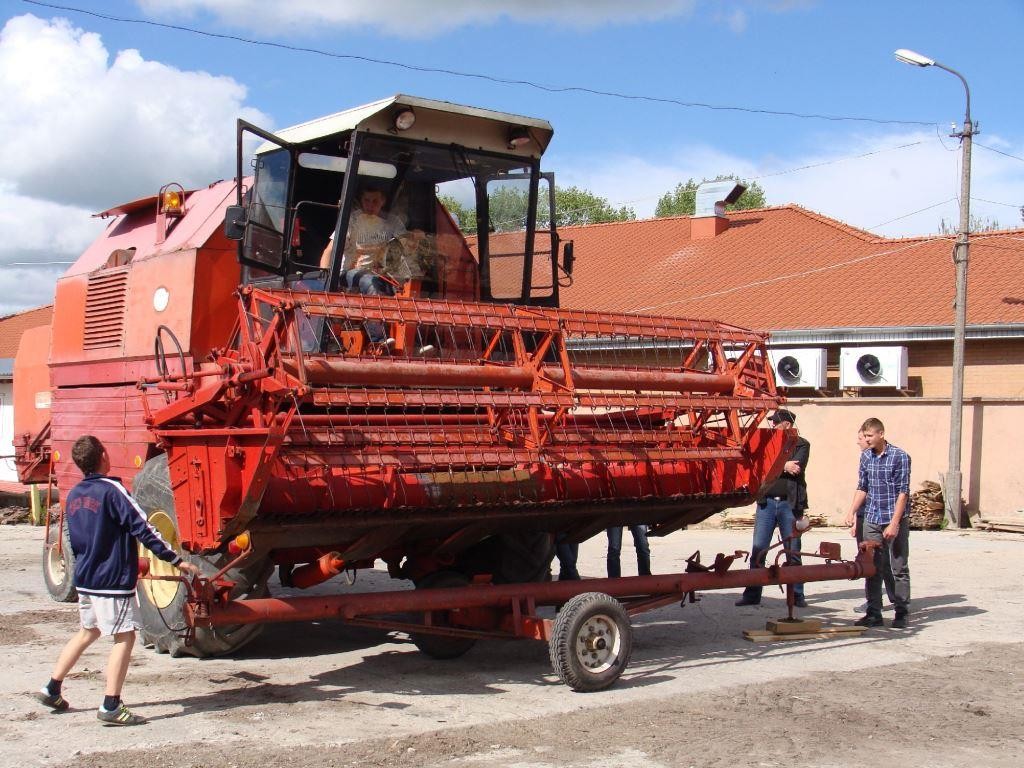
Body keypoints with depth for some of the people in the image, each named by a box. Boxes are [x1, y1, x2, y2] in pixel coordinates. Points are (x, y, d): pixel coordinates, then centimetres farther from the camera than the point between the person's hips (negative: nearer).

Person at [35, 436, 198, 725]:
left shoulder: (73, 496, 9)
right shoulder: (112, 490, -15)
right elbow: (142, 529, -18)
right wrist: (177, 560, -15)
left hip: (84, 578, 8)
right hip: (113, 581, -8)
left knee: (88, 631, 24)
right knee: (125, 636, -3)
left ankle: (52, 689, 28)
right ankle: (111, 706, -7)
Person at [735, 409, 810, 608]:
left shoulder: (801, 445, 4)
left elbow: (797, 467, -14)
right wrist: (784, 466, -12)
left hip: (790, 503, -2)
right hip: (766, 501, 2)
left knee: (793, 551, 4)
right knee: (758, 550, 0)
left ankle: (797, 595, 13)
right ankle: (752, 593, 6)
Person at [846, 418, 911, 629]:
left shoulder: (900, 456, -9)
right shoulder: (866, 456, 8)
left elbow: (903, 492, -11)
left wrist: (894, 524, -16)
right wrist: (852, 511, -1)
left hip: (895, 520, -5)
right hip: (872, 521, 5)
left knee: (899, 569, 4)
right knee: (872, 568, 5)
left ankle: (901, 614, 11)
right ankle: (874, 613, 12)